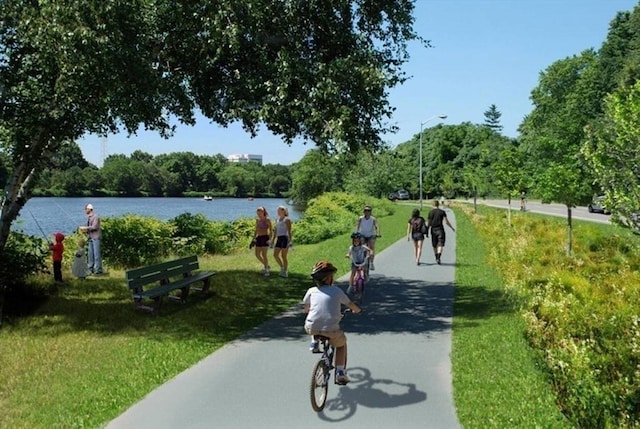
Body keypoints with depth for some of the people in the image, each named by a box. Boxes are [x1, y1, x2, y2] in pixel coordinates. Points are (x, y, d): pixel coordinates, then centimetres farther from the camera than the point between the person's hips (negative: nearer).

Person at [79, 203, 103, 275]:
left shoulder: (95, 217, -10)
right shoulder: (88, 217, 15)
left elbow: (94, 227, -18)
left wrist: (85, 228, -13)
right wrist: (85, 230, 2)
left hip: (96, 237, -8)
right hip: (91, 237, 8)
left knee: (96, 253, -7)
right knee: (91, 253, 8)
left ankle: (98, 269, -3)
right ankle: (90, 269, 13)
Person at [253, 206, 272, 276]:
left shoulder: (267, 220, -7)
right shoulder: (257, 220, 12)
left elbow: (270, 230, -9)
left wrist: (270, 239, -19)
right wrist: (254, 238, 7)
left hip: (265, 237, -7)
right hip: (259, 238, 7)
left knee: (264, 254, -9)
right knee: (257, 254, 6)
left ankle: (266, 270, 1)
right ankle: (266, 266, 25)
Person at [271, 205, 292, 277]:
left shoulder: (287, 219, -6)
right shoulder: (277, 219, 17)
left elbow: (289, 231, -11)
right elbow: (275, 231, 21)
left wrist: (290, 240, -18)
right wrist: (273, 240, 19)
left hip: (285, 238, -7)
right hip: (279, 238, 7)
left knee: (283, 256, -4)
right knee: (275, 255, 2)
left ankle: (285, 272, 7)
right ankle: (282, 267, 20)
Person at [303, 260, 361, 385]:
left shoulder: (311, 291, 10)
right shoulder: (336, 291, 8)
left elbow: (306, 309, 22)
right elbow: (350, 304, 22)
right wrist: (357, 310, 45)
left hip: (312, 328, 2)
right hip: (331, 330, -2)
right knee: (341, 343, 28)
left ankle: (314, 343, 24)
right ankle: (340, 373, 18)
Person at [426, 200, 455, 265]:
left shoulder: (430, 212, 3)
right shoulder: (442, 212, -1)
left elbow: (428, 223, 2)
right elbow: (446, 221, -5)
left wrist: (427, 232, 7)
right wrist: (452, 228, 7)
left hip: (433, 230, 2)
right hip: (440, 230, -2)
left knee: (434, 245, 14)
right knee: (440, 244, -5)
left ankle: (437, 258, 25)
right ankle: (438, 258, -23)